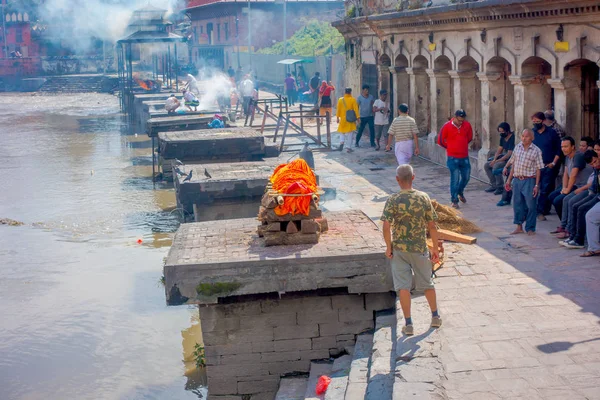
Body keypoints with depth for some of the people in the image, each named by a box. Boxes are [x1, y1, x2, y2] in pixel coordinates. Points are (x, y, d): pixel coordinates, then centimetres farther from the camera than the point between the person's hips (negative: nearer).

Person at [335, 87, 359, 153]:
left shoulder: (340, 100, -1)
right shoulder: (353, 100, -6)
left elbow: (338, 109, 2)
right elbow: (356, 109, -7)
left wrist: (338, 117, 9)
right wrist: (357, 118, -3)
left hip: (343, 119, 1)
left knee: (342, 132, 14)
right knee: (350, 134, 5)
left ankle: (341, 142, -12)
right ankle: (349, 147, 5)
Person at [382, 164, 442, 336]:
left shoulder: (393, 200, -12)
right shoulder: (423, 198, -7)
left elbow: (386, 227, -17)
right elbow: (432, 226, -4)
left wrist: (389, 247, -4)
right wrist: (435, 248, 6)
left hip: (399, 249, -2)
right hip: (420, 248, 2)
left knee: (403, 286, 4)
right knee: (427, 283, 19)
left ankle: (408, 324, 5)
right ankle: (435, 317, 31)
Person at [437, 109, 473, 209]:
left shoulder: (467, 125, -2)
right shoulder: (447, 126, -12)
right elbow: (440, 141, -2)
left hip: (465, 157, 4)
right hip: (453, 158, -4)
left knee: (466, 177, 14)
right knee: (455, 179, -3)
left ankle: (460, 192, 42)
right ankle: (454, 200, 7)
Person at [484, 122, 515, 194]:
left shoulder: (512, 138, -21)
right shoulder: (502, 138, 6)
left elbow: (509, 154, -24)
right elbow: (499, 149, 11)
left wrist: (497, 161, -22)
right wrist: (494, 160, -7)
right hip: (503, 156, 10)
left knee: (495, 167, -30)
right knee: (486, 166, 1)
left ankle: (500, 187, -17)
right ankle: (494, 185, 6)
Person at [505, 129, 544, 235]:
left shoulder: (536, 150, -4)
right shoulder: (517, 147, 9)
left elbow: (538, 169, -5)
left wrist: (536, 185, -10)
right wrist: (509, 180, 12)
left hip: (529, 181, -4)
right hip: (516, 180, 4)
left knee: (531, 205, -1)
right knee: (517, 204, 9)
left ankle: (530, 228, 10)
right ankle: (519, 227, 20)